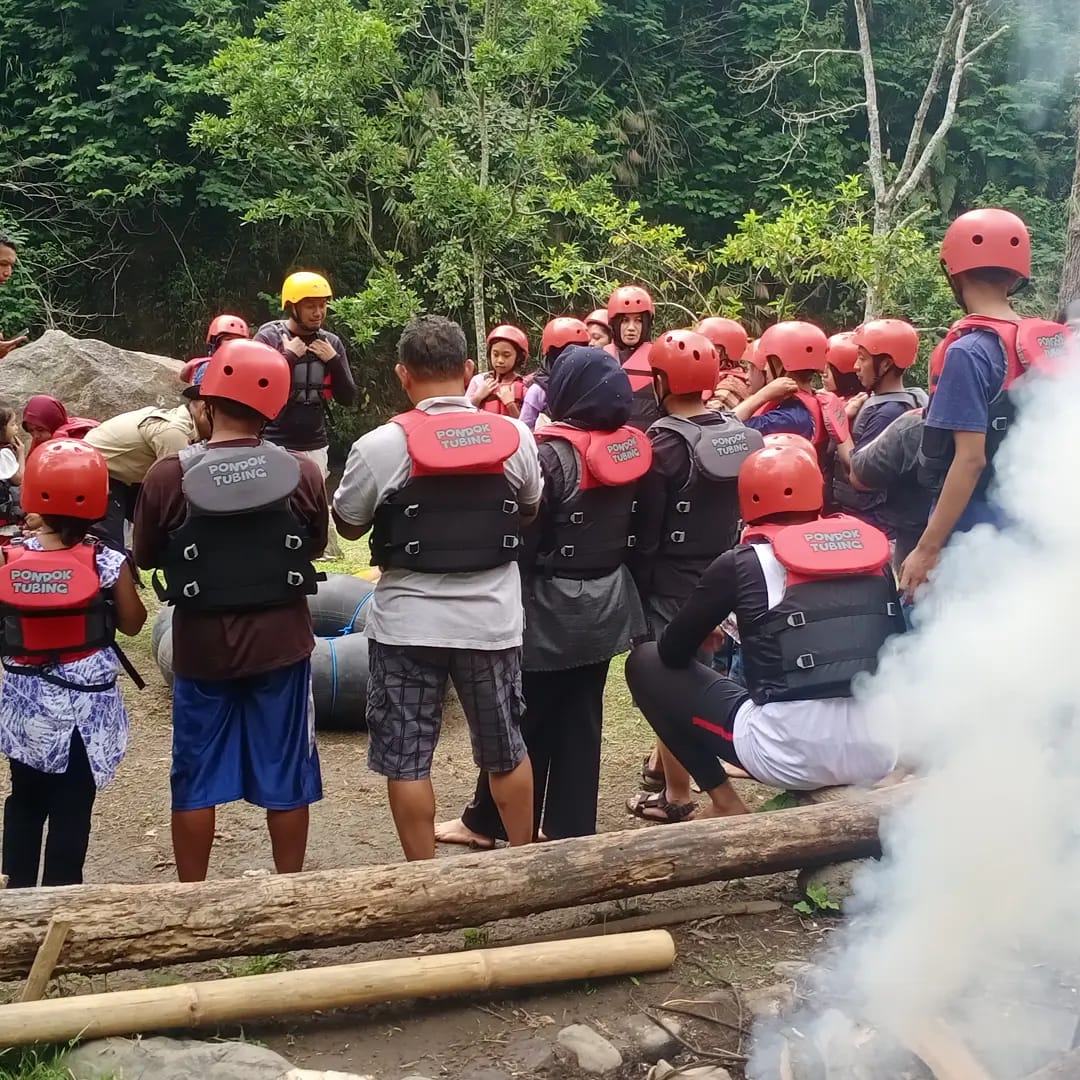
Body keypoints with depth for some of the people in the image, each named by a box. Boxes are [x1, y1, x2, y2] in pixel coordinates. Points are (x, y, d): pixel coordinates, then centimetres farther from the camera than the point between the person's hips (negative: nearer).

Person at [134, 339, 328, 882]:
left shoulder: (168, 476, -15)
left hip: (201, 646, -1)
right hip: (282, 643, 1)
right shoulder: (302, 473, -11)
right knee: (285, 776, 13)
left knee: (196, 781, 13)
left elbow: (146, 557, 0)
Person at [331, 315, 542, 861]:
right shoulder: (515, 435, -5)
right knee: (506, 750, 19)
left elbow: (349, 525, 2)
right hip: (492, 618, 3)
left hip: (408, 623, -3)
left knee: (406, 758, 10)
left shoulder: (380, 445, -13)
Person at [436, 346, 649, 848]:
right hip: (607, 600, 6)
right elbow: (639, 525, 8)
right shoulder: (633, 445, 1)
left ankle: (490, 823, 20)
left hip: (552, 603, -6)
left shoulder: (555, 451, -19)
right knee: (581, 716, 13)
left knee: (526, 718, 6)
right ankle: (573, 828, 19)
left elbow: (526, 531, -17)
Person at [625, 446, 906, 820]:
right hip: (880, 754, 5)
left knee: (646, 662, 14)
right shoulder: (872, 546, 11)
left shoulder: (743, 563, 0)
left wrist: (707, 631, 31)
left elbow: (673, 652, 9)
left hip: (792, 754, -5)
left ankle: (724, 804, 10)